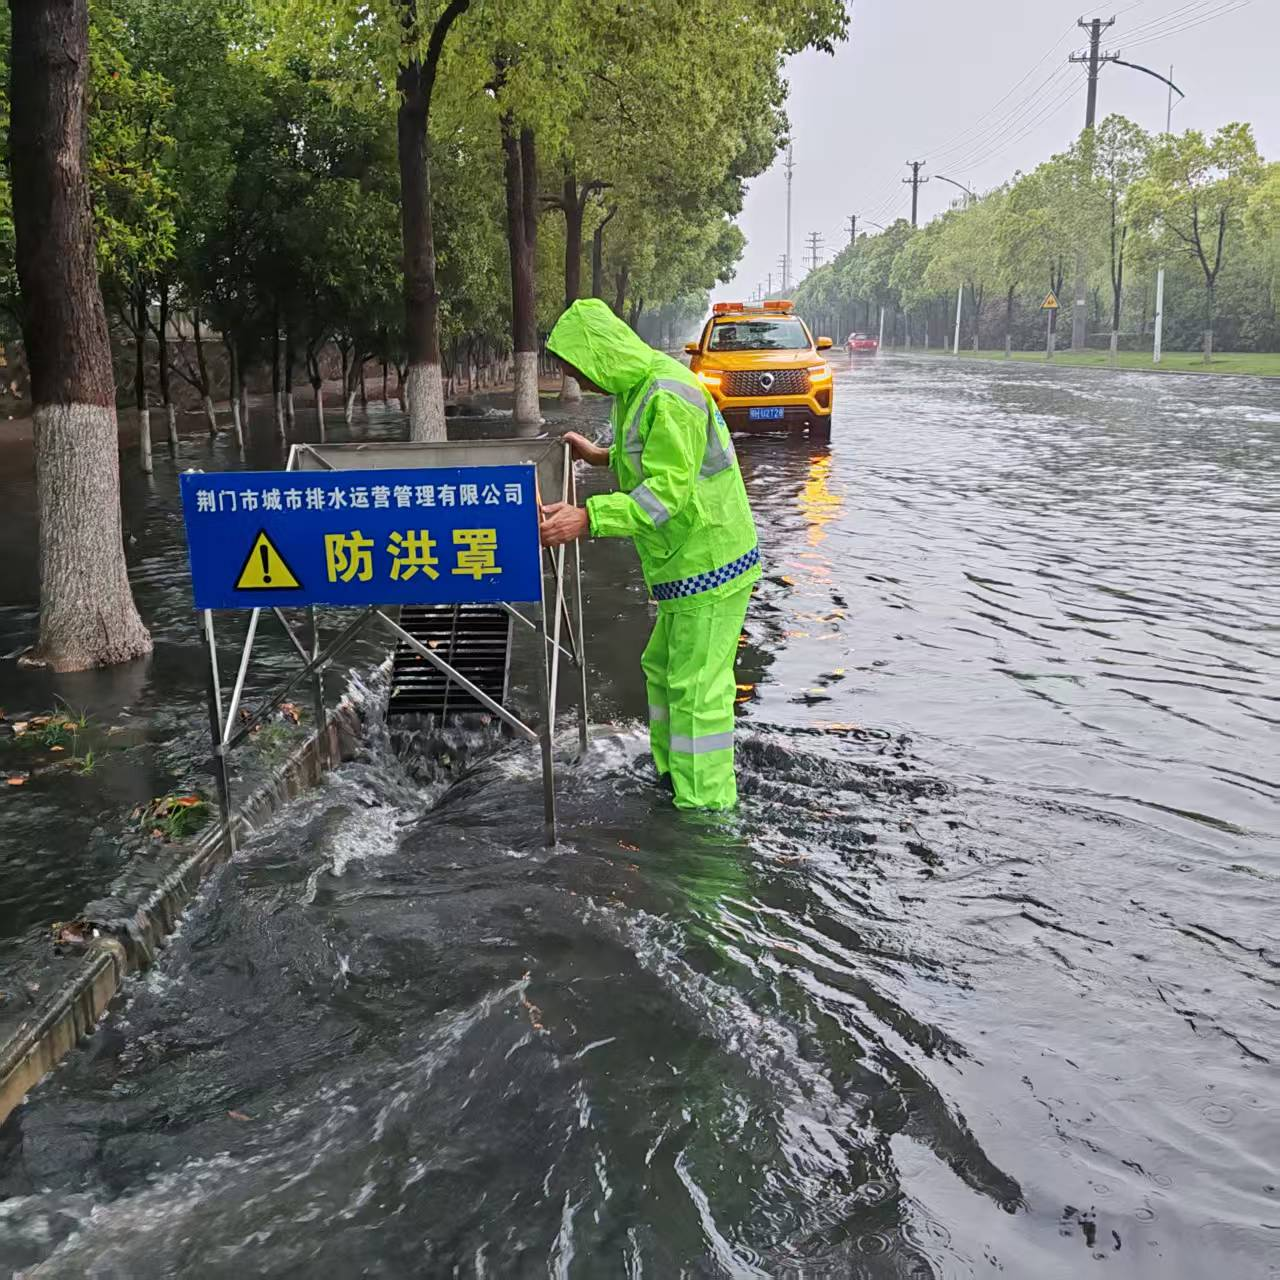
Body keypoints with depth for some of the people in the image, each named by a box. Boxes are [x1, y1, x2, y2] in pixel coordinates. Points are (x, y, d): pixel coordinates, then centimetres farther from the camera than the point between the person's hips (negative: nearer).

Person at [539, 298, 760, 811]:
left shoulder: (669, 398, -23)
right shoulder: (636, 388, 10)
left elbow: (665, 493, -29)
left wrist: (587, 519, -34)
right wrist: (602, 457, 24)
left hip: (710, 566, -11)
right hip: (687, 563, 11)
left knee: (696, 686, -4)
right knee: (663, 668, 20)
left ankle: (705, 807, 6)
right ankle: (674, 775, 35)